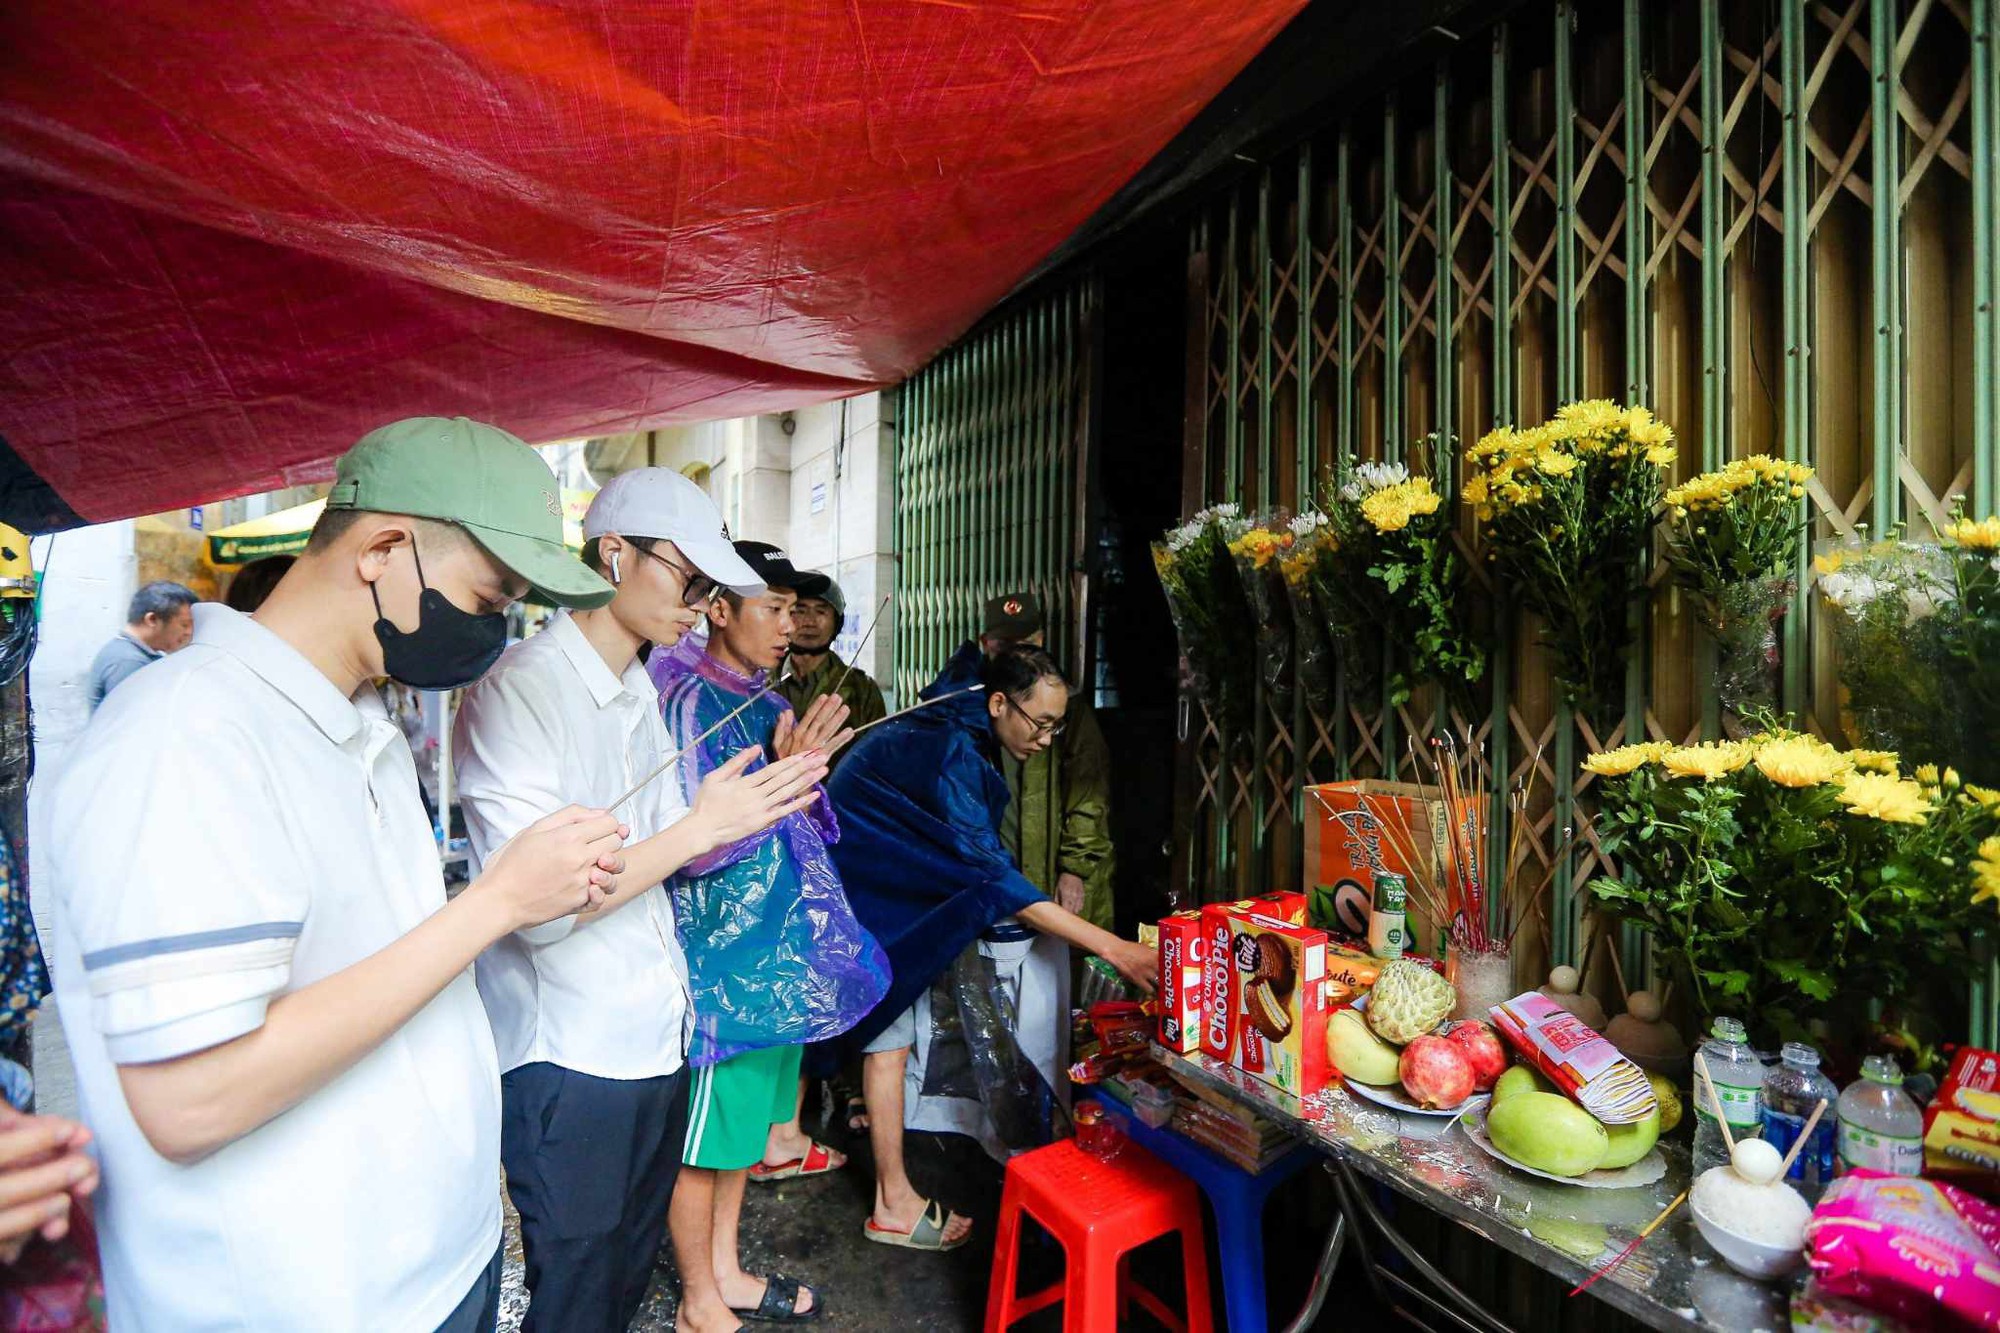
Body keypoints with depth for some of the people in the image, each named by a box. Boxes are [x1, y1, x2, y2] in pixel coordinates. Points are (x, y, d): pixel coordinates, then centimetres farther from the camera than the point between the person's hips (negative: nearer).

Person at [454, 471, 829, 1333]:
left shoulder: (640, 693, 8)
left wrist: (765, 797, -1)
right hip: (569, 1060, -7)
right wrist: (702, 826, -24)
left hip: (656, 1036, 8)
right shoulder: (517, 689, -19)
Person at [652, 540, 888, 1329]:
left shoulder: (768, 705, 7)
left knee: (741, 1118, 22)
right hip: (716, 954, -8)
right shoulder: (682, 699, -17)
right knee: (704, 1134, 10)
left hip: (772, 946, 8)